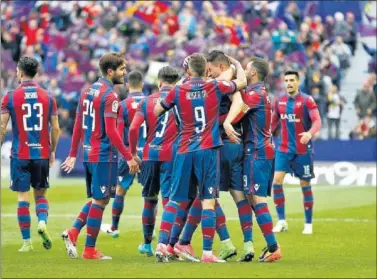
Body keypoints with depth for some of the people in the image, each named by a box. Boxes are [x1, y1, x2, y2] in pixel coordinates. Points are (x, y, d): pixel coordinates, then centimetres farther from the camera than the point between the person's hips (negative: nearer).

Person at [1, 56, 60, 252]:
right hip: (42, 153, 2)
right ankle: (42, 222, -11)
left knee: (23, 198, 3)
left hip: (20, 155, -2)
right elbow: (55, 129, 4)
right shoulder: (47, 97, 2)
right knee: (41, 194, 16)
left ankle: (27, 242, 2)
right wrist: (53, 151, 17)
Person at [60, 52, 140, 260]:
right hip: (104, 155, -8)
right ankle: (90, 250, 3)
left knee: (97, 198, 19)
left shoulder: (88, 91, 11)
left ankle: (73, 232, 5)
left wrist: (73, 154, 19)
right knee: (100, 200, -1)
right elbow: (111, 131, -19)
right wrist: (129, 157, -16)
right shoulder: (110, 96, -15)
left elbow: (78, 125, 14)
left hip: (89, 153, 8)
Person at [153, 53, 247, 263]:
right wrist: (237, 64, 35)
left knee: (175, 200, 5)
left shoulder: (178, 91, 2)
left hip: (185, 151, 2)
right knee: (208, 201, -1)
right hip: (208, 151, -2)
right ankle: (207, 252, -3)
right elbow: (242, 82, 16)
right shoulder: (215, 87, 0)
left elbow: (156, 111, 15)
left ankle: (162, 244, -6)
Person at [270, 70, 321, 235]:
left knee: (305, 185, 3)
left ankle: (308, 224, 14)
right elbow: (274, 121, 17)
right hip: (284, 149, 3)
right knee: (276, 181, -10)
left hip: (303, 150, -3)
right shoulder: (279, 101, 5)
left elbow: (317, 121, -15)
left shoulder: (307, 101, -8)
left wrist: (310, 133, -34)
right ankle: (281, 221, -1)